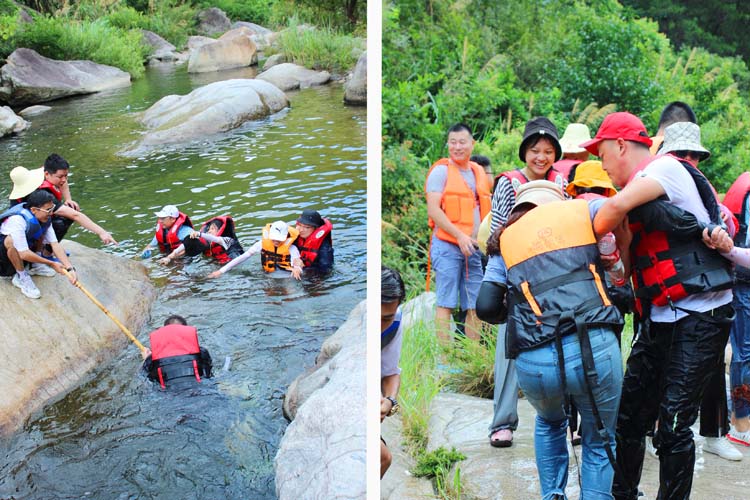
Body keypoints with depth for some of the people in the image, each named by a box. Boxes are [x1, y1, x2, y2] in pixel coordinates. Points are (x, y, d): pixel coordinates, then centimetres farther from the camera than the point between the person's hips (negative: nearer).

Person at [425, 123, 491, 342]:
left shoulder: (478, 172, 16)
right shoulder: (441, 170, -3)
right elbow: (433, 210, -11)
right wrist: (460, 236, -17)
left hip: (474, 248, 6)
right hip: (447, 245, -6)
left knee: (475, 305, 7)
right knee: (446, 303, -4)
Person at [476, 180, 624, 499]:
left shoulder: (505, 240, 19)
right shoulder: (581, 210, 16)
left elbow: (486, 308, 9)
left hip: (534, 363, 2)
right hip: (594, 348, -2)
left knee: (550, 423, 35)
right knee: (599, 443, 22)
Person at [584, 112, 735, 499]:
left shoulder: (666, 167, -9)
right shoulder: (640, 193, 18)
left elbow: (617, 205, -28)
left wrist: (591, 237, -11)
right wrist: (621, 235, 0)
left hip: (699, 316, -9)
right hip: (660, 319, 9)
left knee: (672, 425, -8)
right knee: (629, 416, 11)